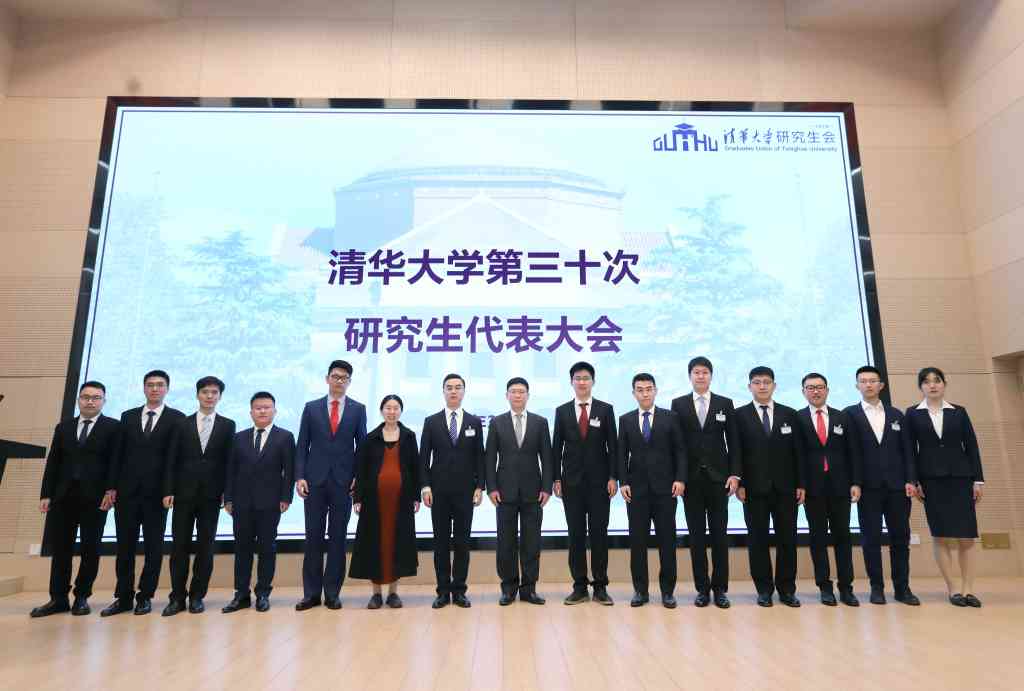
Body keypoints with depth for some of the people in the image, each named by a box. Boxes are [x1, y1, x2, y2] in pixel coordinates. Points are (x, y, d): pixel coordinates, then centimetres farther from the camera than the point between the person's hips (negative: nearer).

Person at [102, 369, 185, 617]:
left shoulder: (177, 418, 0)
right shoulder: (128, 416, 11)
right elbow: (120, 454, 10)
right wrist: (113, 486, 3)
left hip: (157, 492, -3)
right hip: (127, 490, 3)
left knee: (154, 546, 4)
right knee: (125, 545, 7)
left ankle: (145, 596, 14)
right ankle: (123, 597, 16)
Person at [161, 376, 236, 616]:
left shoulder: (228, 425, 4)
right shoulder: (182, 424, 7)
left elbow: (229, 461, 2)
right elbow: (171, 461, 4)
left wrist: (227, 493, -4)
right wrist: (168, 491, -4)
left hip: (211, 494, -1)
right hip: (184, 493, 1)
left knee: (205, 546, 4)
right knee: (179, 545, 3)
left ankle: (197, 596, 14)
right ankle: (177, 597, 12)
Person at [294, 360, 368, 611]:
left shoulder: (358, 409, 4)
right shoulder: (311, 408, 6)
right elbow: (302, 446, 4)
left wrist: (359, 477, -3)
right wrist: (299, 476, -4)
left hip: (343, 482, 0)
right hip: (315, 481, 1)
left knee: (338, 538, 5)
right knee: (313, 537, 5)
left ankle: (332, 592, 14)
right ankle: (311, 593, 14)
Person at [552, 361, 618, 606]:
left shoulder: (605, 409, 3)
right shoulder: (562, 411, 5)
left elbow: (612, 446, 1)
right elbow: (557, 447, 5)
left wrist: (613, 477, -6)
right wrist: (556, 479, 0)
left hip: (599, 480, -1)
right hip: (572, 481, 1)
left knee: (599, 533, 3)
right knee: (575, 534, 5)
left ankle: (600, 586, 12)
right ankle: (579, 587, 13)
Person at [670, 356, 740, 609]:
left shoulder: (725, 404, 5)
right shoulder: (678, 404, 4)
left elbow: (733, 442, 4)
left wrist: (734, 474, -5)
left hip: (718, 478, 0)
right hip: (691, 479, 0)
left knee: (719, 535, 4)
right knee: (696, 535, 5)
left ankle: (720, 588, 14)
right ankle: (702, 588, 15)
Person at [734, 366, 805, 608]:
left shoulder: (789, 414, 8)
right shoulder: (739, 415, 1)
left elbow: (798, 452, 6)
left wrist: (801, 484, 1)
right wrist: (739, 483, -8)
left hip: (785, 487, 2)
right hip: (754, 488, -2)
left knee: (787, 539, 6)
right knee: (757, 540, 5)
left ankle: (786, 589, 18)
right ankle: (764, 589, 16)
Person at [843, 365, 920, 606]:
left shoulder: (896, 415, 13)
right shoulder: (849, 414, 2)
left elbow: (907, 451, 9)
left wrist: (910, 480, -1)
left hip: (897, 485, 3)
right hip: (868, 486, -3)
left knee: (900, 536, 5)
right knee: (871, 538, 1)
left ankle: (902, 587, 15)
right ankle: (877, 587, 11)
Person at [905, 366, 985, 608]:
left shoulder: (959, 412, 8)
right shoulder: (913, 413, 4)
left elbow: (972, 446, 6)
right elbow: (910, 449, 2)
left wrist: (978, 479, 0)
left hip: (960, 477, 1)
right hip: (931, 479, -1)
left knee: (966, 535, -1)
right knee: (940, 535, 1)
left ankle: (968, 588, 7)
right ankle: (951, 588, 8)